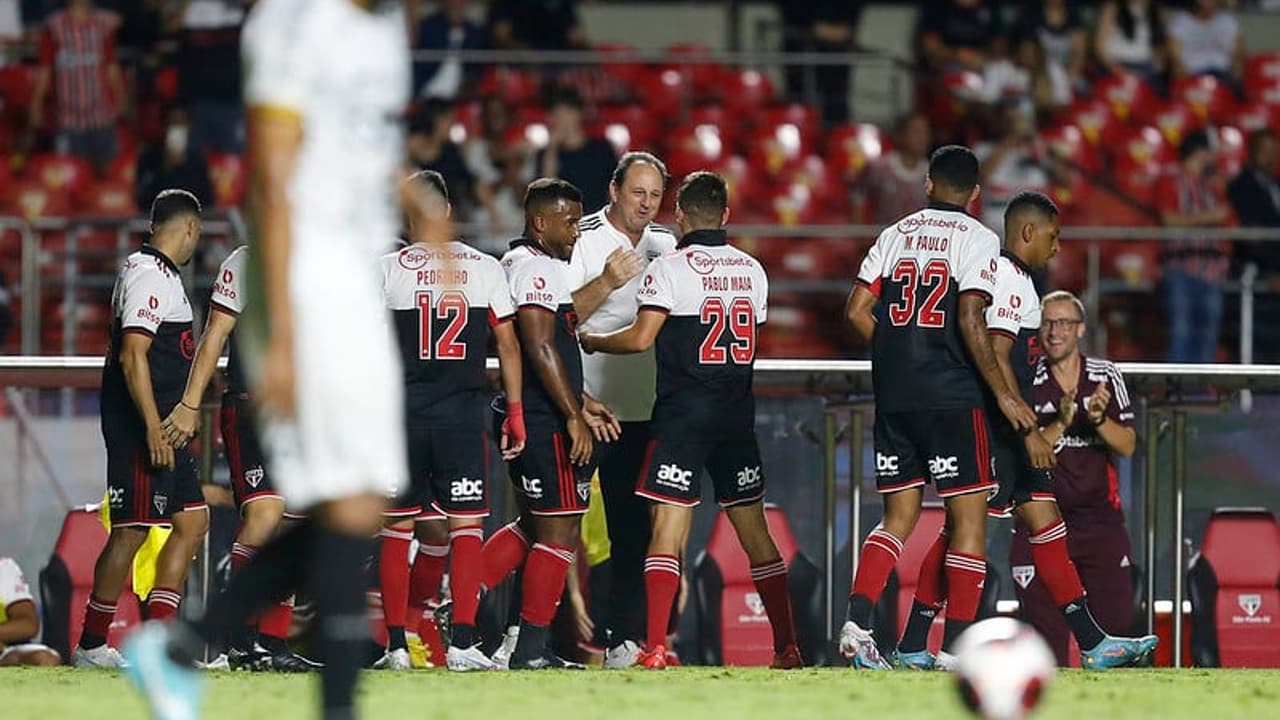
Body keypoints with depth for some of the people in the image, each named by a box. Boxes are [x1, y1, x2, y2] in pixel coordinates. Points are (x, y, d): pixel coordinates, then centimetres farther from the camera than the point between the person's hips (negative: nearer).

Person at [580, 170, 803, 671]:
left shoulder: (670, 268, -8)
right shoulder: (752, 270, 9)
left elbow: (641, 338, -12)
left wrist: (591, 342, 5)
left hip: (683, 412, -5)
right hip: (737, 413, 5)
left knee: (669, 528, -7)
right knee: (754, 530, 12)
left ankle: (654, 648, -16)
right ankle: (786, 646, 13)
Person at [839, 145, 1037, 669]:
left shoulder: (896, 234, 11)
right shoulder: (976, 239, -4)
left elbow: (857, 310, 8)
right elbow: (970, 322, -14)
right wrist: (1004, 395, -9)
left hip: (892, 397, 5)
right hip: (951, 397, -5)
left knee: (900, 516, 12)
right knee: (969, 518, 1)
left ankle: (857, 624, -5)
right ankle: (957, 646, -4)